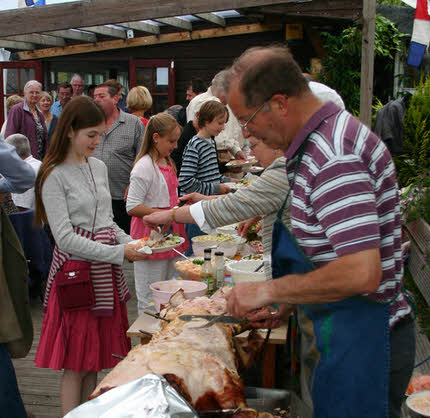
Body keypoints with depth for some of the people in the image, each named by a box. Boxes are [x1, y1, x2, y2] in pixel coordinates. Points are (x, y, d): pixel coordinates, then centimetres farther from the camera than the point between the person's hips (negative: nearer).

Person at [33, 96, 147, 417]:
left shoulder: (99, 167, 11)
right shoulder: (55, 176, -12)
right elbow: (65, 237, -17)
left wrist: (131, 243, 1)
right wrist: (119, 253, -20)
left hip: (106, 271, 7)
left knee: (96, 356, 14)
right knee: (76, 363, 1)